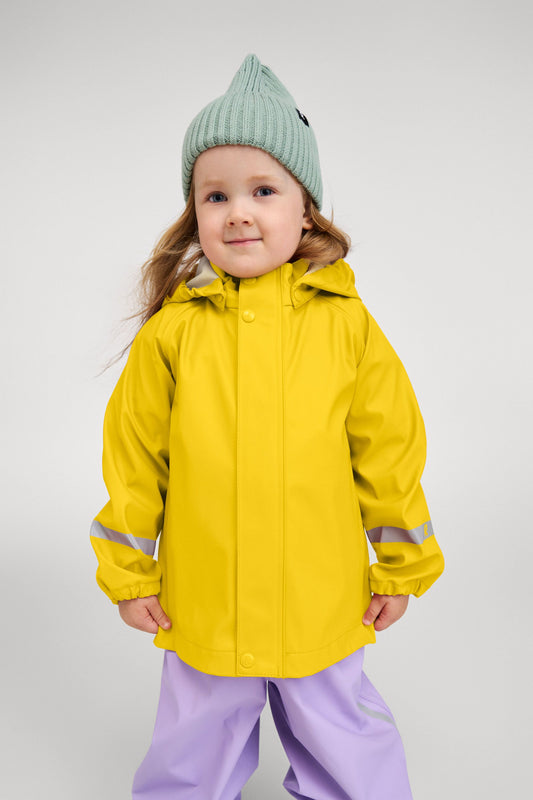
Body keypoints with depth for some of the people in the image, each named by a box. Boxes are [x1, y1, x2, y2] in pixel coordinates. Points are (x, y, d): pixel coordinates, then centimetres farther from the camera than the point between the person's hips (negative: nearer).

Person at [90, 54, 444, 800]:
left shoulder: (346, 321, -8)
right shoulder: (172, 330, -8)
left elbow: (389, 447, -1)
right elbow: (134, 455, -1)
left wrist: (402, 567, 4)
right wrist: (128, 573, 3)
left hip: (323, 603, 0)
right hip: (201, 606, 1)